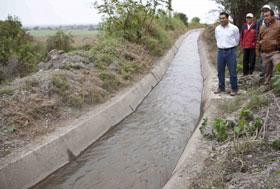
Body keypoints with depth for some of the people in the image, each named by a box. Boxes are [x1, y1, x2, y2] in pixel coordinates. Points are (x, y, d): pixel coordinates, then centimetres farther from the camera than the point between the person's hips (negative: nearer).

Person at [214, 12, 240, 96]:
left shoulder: (234, 28, -6)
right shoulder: (217, 29, 6)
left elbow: (237, 40, 7)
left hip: (231, 52, -4)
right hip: (220, 51, 4)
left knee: (232, 72, -1)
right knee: (220, 71, 11)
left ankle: (234, 89, 10)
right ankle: (221, 87, 24)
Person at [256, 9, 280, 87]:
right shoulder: (262, 27, 14)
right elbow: (259, 40, 21)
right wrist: (257, 50, 19)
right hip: (264, 53, 6)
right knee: (267, 72, 17)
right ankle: (267, 86, 29)